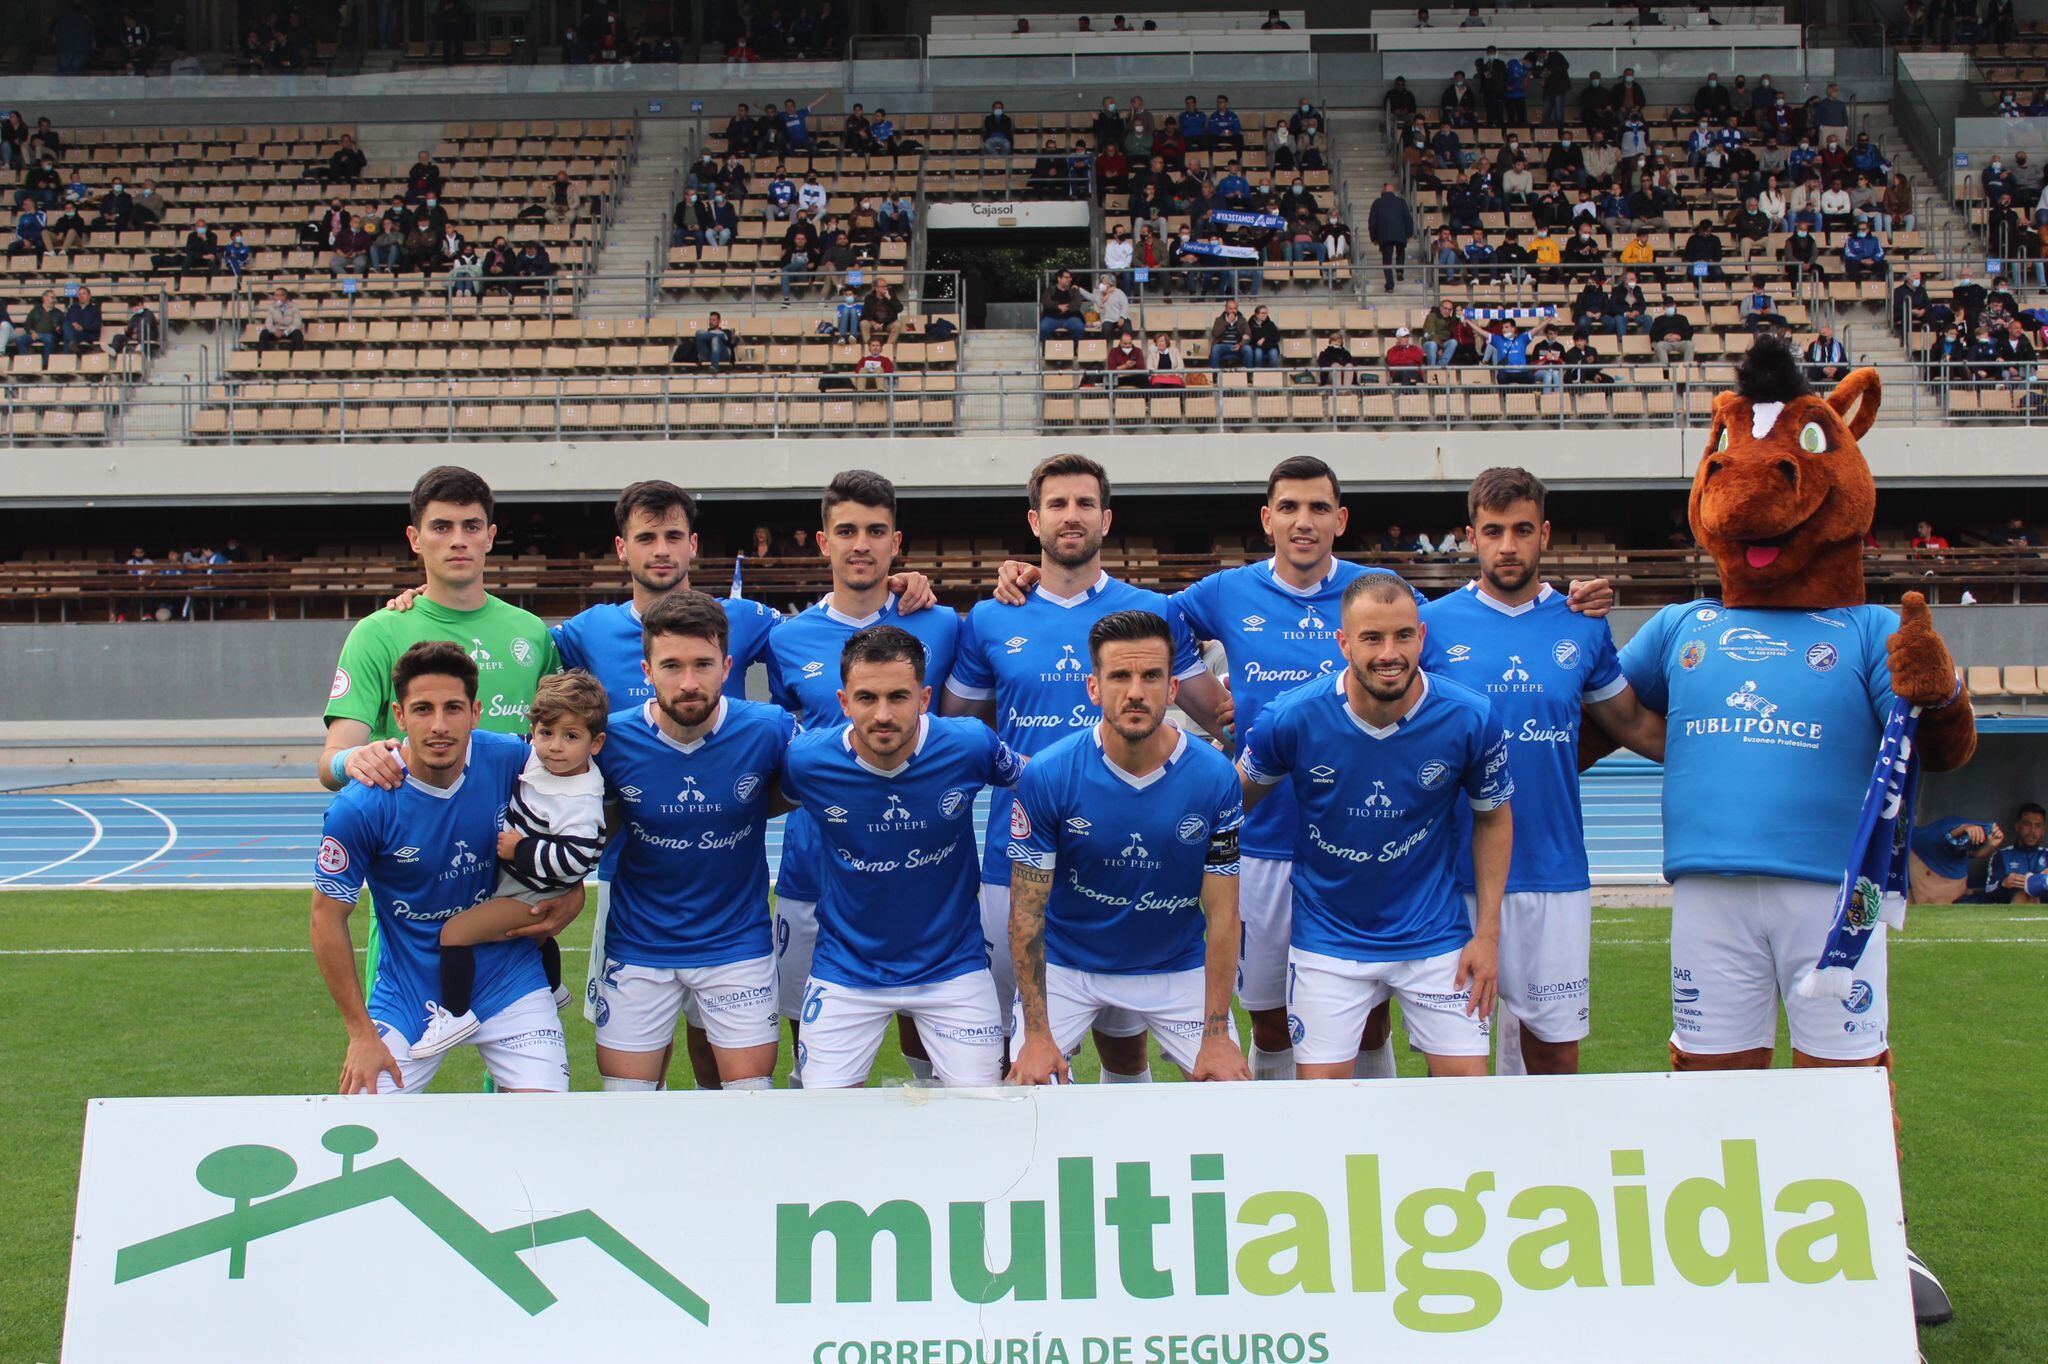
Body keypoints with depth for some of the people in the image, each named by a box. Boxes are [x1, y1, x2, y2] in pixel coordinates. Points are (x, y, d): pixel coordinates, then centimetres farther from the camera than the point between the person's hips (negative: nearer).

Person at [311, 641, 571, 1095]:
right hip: (408, 993, -1)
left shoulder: (512, 761, -12)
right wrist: (361, 1033, -7)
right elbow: (328, 919, -8)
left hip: (507, 978, 1)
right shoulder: (360, 806, -19)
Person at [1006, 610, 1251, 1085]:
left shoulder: (1215, 776, -16)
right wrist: (1037, 1034, -17)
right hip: (1067, 965, -1)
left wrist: (1217, 1035, -12)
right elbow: (1027, 911, -14)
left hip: (1178, 969, 1)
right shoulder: (1046, 777, -19)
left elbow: (1222, 915, -10)